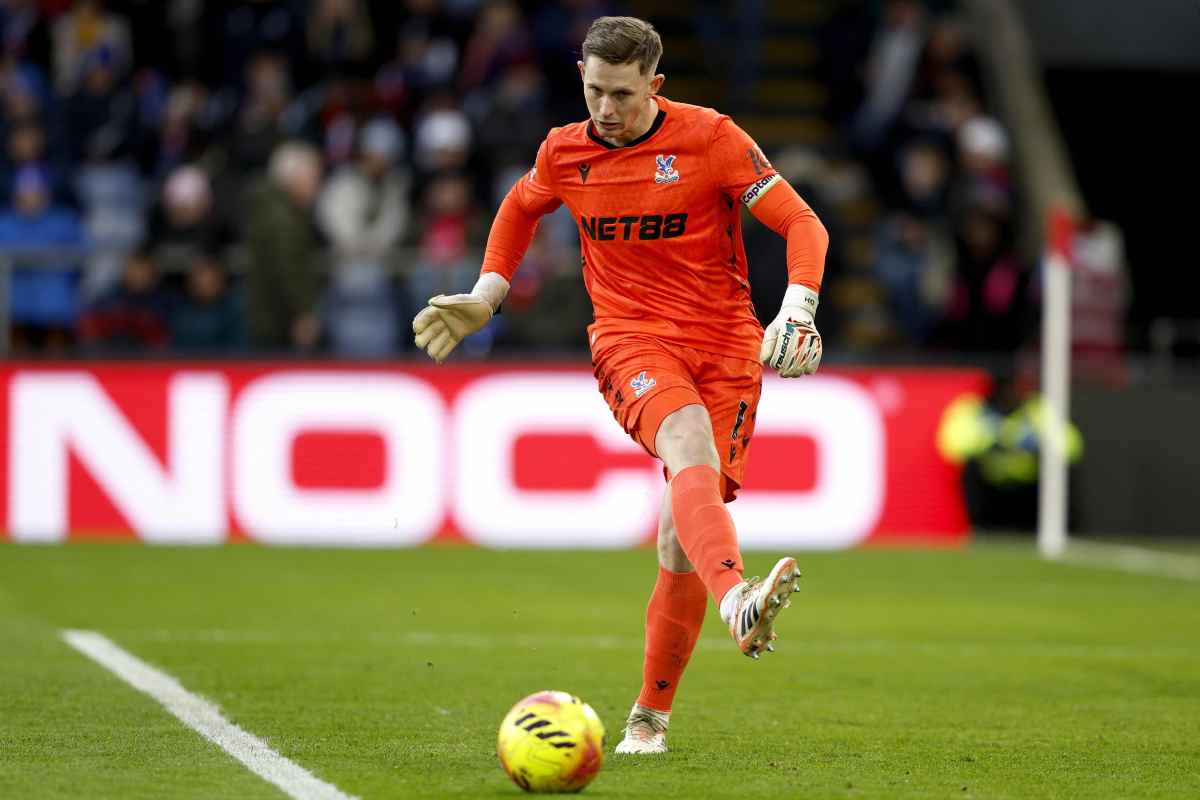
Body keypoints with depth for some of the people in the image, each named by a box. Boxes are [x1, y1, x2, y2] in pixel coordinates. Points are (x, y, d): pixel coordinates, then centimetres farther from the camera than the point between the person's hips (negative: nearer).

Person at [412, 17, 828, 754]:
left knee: (683, 542, -6)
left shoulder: (712, 139, -5)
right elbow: (521, 208, 28)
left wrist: (798, 307, -22)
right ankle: (739, 604, -62)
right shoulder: (564, 153, 4)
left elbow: (803, 223, -6)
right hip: (630, 337, 0)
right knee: (691, 448, -34)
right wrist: (485, 298, 21)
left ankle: (651, 715, 13)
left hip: (725, 343, 0)